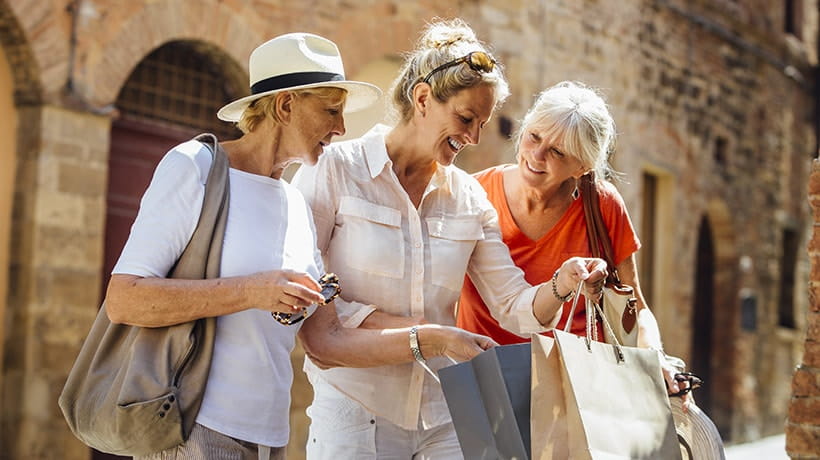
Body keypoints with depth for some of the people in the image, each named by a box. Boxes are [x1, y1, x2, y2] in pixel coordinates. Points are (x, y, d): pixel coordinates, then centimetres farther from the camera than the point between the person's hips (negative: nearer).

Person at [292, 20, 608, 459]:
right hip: (355, 408, -4)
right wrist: (392, 326, -17)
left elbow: (514, 307, 8)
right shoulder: (336, 168, -5)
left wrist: (560, 287, -12)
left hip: (445, 413, 4)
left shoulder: (469, 198, 10)